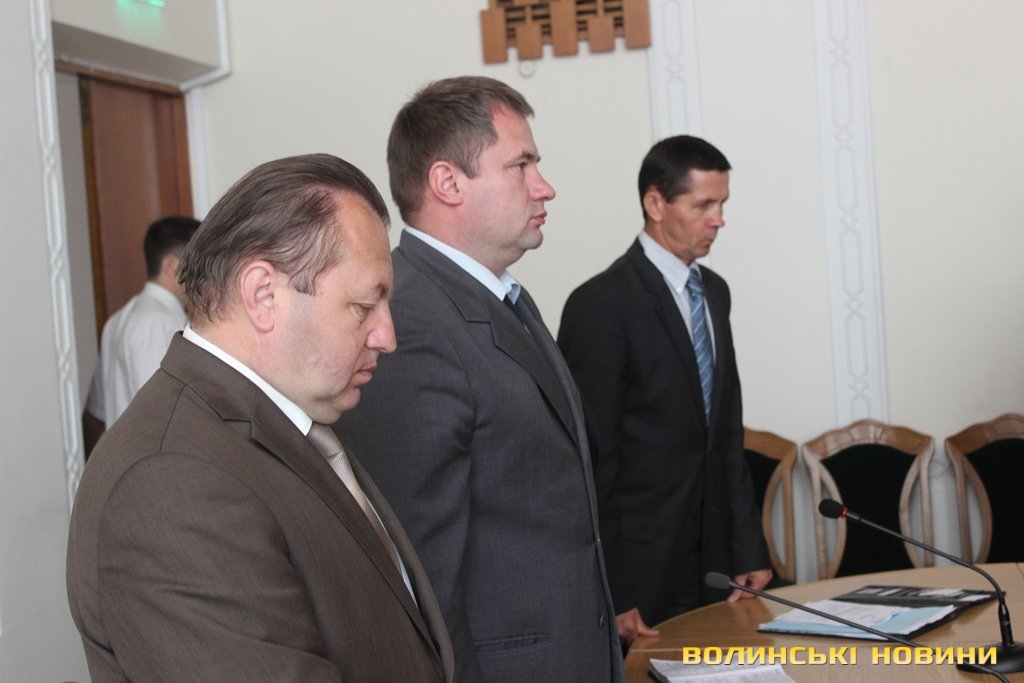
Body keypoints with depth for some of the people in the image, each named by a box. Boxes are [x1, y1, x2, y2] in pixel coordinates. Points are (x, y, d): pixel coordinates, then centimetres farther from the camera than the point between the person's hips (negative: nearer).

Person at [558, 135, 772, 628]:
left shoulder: (714, 292, 11)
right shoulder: (600, 305, -14)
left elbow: (727, 433, 13)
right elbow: (591, 454, -14)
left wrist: (749, 551, 8)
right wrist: (609, 597, -14)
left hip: (715, 562, 7)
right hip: (642, 573, -7)